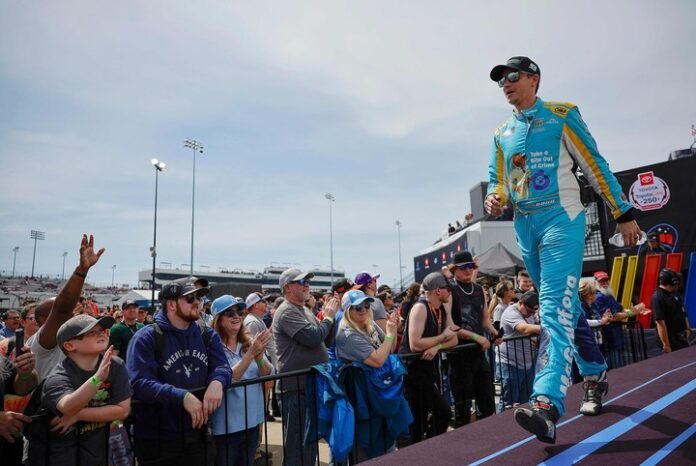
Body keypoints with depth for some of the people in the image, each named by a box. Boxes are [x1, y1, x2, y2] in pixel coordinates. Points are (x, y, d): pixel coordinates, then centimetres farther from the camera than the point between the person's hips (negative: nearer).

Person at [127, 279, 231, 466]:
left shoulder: (207, 335, 4)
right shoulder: (146, 338, -11)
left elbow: (222, 367, -3)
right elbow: (139, 384, -21)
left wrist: (217, 382, -26)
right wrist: (182, 396, -30)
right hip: (156, 440, -4)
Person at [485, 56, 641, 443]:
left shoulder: (562, 116, 3)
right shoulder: (502, 134, 17)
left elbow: (595, 166, 1)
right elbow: (498, 181, 17)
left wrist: (623, 213, 1)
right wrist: (495, 200, -6)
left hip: (560, 218, -5)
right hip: (525, 226, 6)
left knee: (556, 309, -18)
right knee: (566, 307, 14)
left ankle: (548, 405, -25)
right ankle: (594, 375, 31)